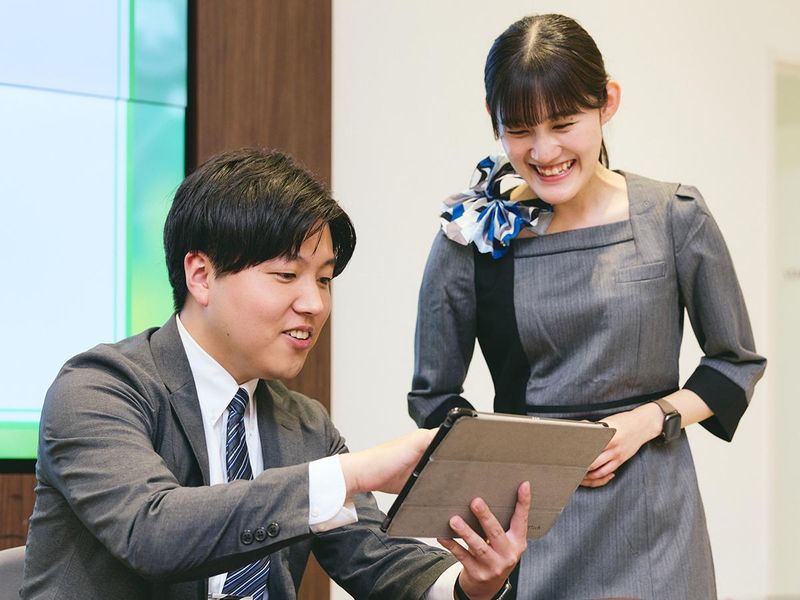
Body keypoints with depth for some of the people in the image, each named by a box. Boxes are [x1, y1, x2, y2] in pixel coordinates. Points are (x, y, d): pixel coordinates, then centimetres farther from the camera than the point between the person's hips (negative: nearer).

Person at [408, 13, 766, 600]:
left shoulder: (674, 217, -4)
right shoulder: (474, 235, -4)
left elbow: (737, 362, 6)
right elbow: (433, 395, 5)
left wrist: (649, 420, -9)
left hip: (648, 513, 0)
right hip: (524, 516, 0)